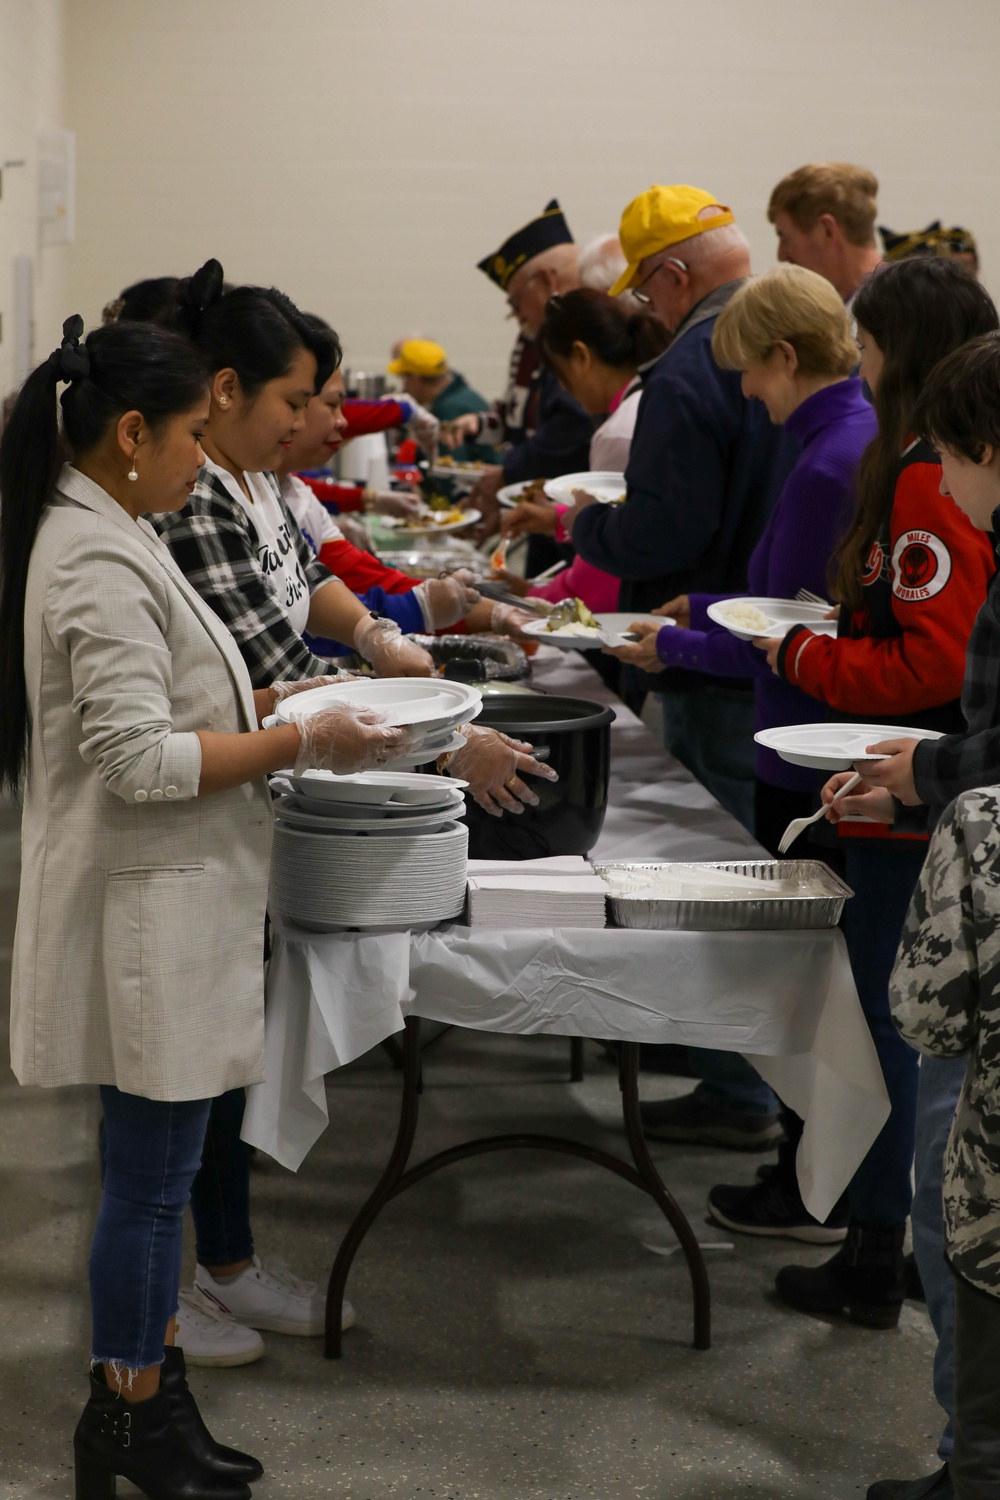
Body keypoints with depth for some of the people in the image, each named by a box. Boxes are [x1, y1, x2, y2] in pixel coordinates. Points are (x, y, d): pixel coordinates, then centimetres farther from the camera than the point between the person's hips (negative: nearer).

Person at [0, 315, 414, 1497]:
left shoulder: (100, 536, 12)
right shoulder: (101, 565, -20)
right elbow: (139, 760, -24)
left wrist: (266, 704, 12)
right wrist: (304, 744, -20)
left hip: (166, 906, 10)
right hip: (144, 911, -10)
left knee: (158, 1174, 16)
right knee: (150, 1179, 2)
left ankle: (146, 1391, 27)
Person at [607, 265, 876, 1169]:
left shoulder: (828, 467, -23)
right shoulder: (868, 435, 7)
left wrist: (676, 647, -6)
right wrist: (707, 608, 19)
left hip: (807, 766, -9)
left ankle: (816, 1193, 11)